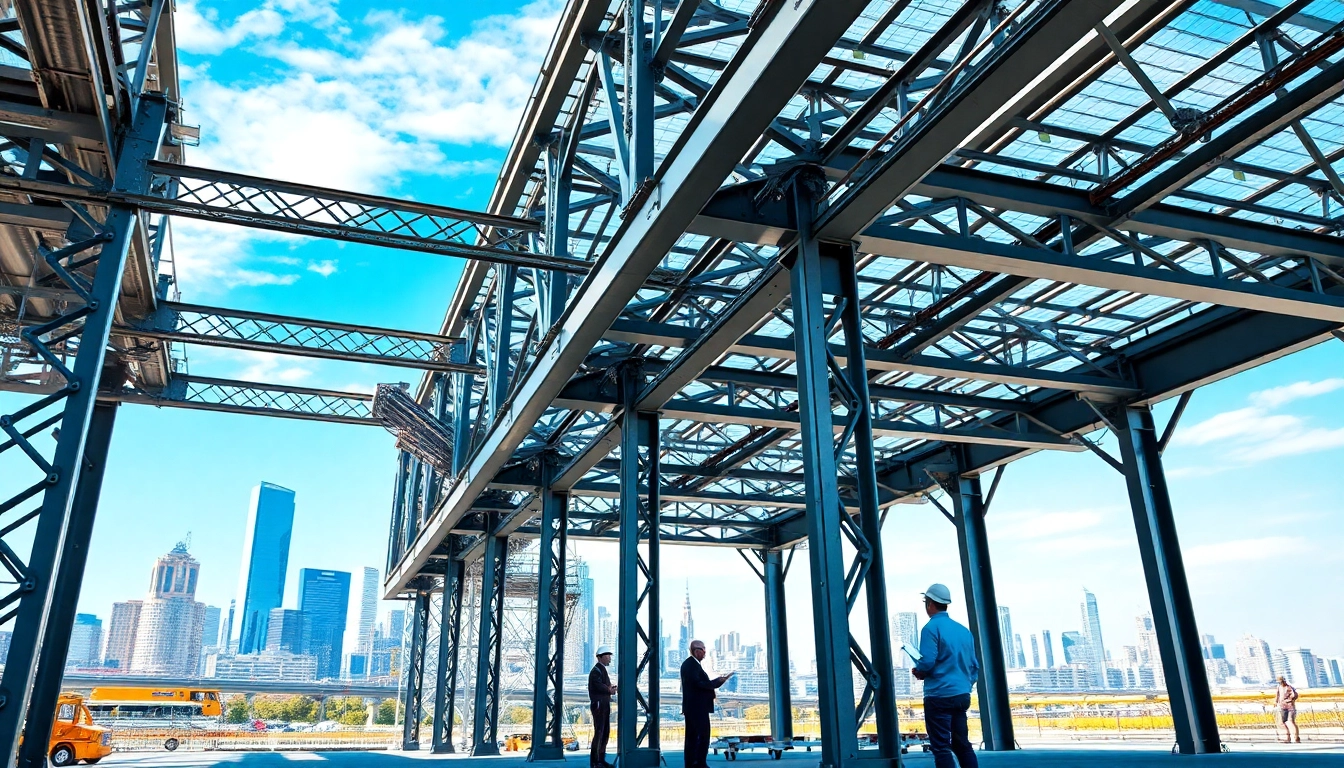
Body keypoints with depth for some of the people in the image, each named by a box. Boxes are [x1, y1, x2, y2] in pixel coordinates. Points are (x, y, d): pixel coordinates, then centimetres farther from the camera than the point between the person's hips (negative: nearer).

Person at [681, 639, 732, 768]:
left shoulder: (687, 663, 17)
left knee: (692, 736, 11)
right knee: (703, 735, -8)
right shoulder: (693, 665, -15)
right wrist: (717, 682, -15)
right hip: (698, 707, -11)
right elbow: (698, 683, -22)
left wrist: (715, 682, 12)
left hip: (690, 707, 11)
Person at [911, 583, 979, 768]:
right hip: (962, 695, 7)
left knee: (941, 747, -3)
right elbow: (974, 665, 12)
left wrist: (917, 672, 1)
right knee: (962, 744, 14)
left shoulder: (931, 628, -10)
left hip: (939, 696, -7)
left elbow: (927, 662, -18)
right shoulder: (964, 630, 11)